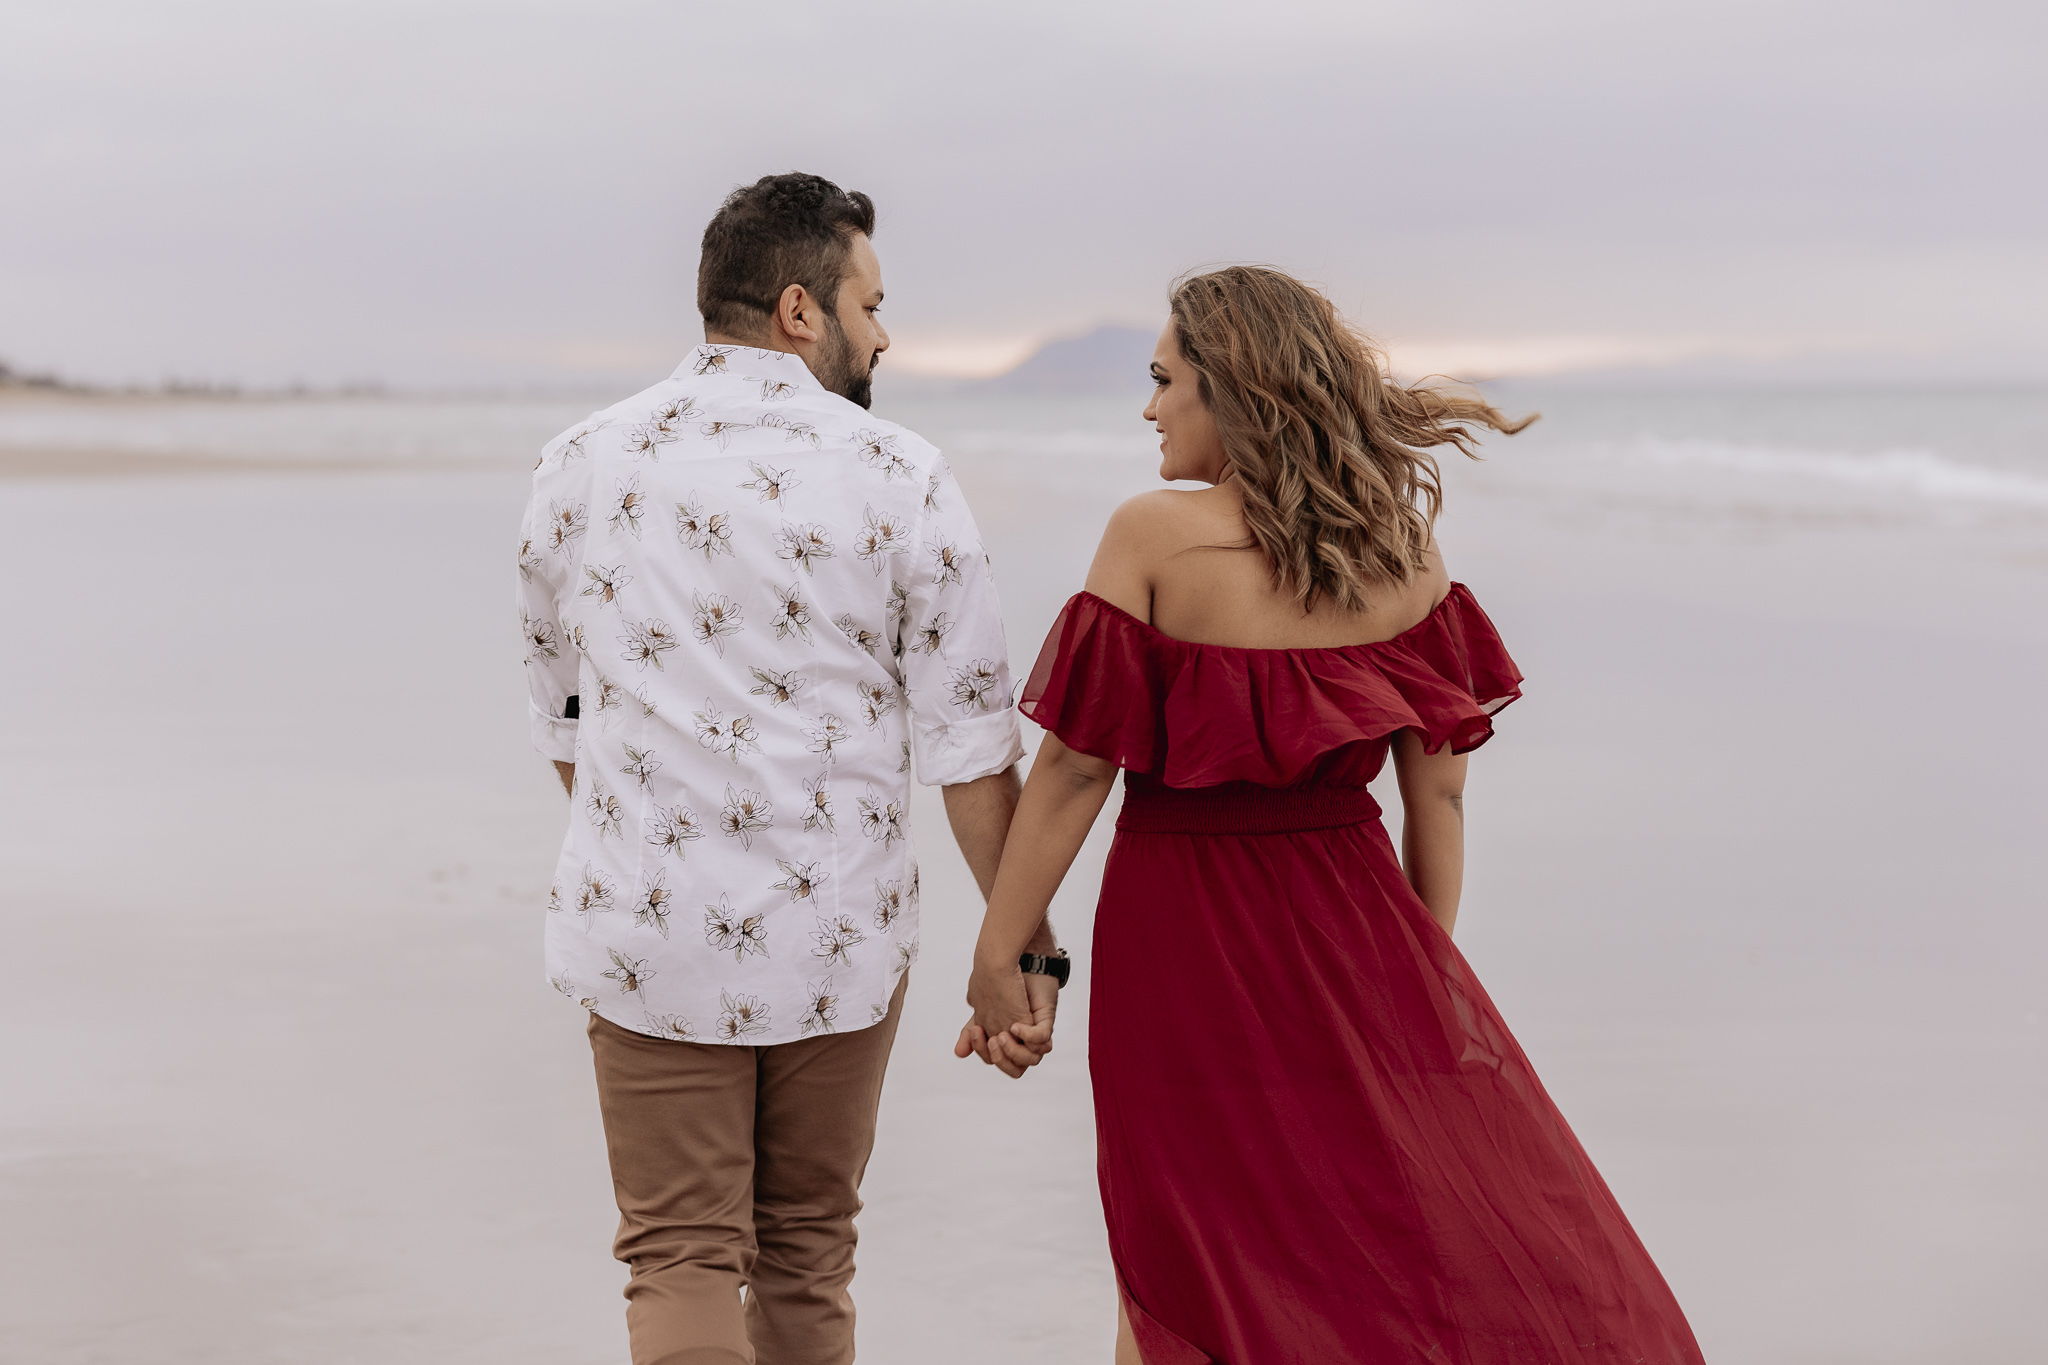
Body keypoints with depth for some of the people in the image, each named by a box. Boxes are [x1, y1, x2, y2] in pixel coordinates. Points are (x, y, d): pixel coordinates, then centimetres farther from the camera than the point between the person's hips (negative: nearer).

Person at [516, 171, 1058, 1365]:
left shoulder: (584, 466, 1)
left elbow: (563, 708, 11)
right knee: (806, 1251, 17)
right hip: (838, 933, 0)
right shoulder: (898, 479, -7)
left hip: (649, 928, 1)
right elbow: (971, 741, -6)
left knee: (680, 1263, 4)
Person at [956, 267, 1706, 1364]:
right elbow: (1438, 785, 3)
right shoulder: (1397, 544, 1)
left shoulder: (1154, 538, -12)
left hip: (1189, 940, -4)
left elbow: (1074, 769, -13)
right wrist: (1428, 969, 12)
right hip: (1352, 920, 4)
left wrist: (998, 959, -5)